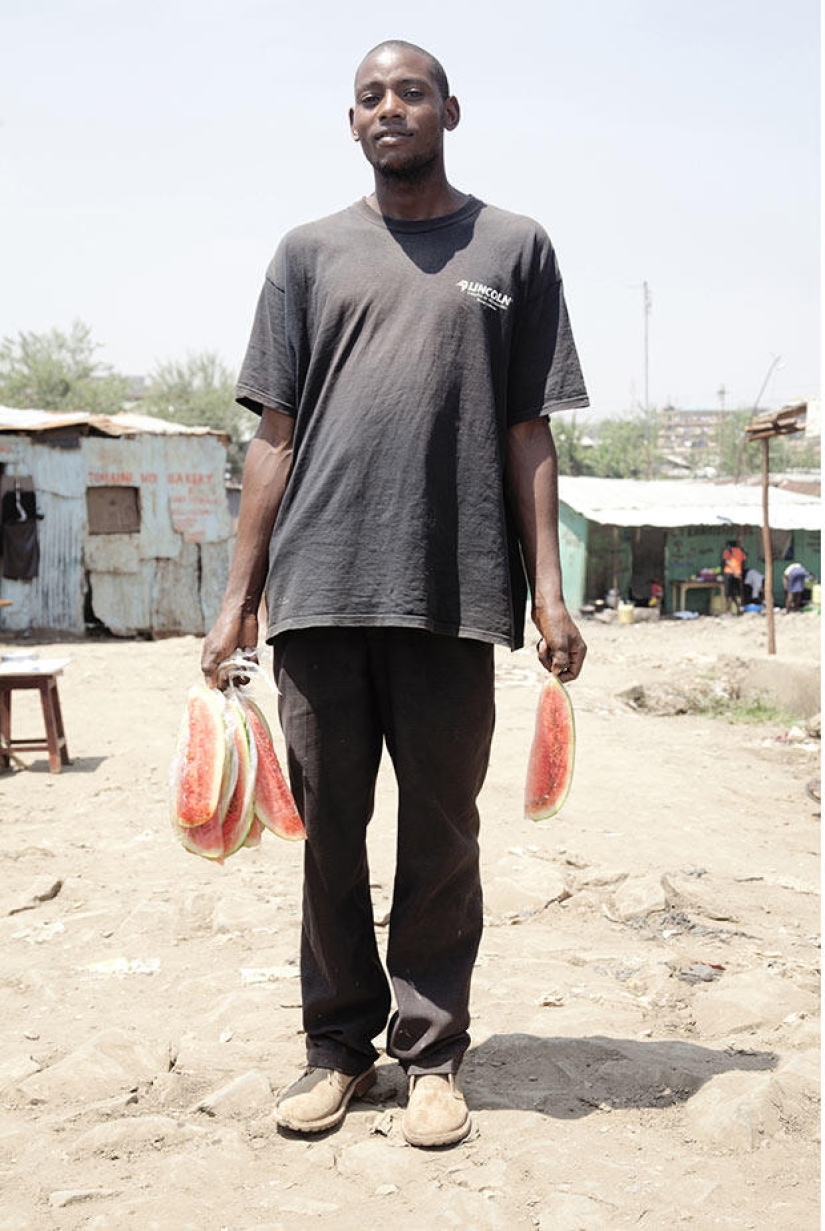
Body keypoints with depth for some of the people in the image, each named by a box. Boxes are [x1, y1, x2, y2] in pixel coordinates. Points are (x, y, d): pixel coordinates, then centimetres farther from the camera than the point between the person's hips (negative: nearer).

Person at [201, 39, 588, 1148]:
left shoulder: (514, 248, 11)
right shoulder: (310, 254, 14)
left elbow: (528, 436, 7)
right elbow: (275, 434, 11)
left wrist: (548, 590, -2)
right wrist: (239, 593, 5)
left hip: (453, 595, -1)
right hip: (317, 592, 2)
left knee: (441, 836, 5)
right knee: (329, 829, 7)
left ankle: (432, 1053, 18)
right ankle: (340, 1043, 21)